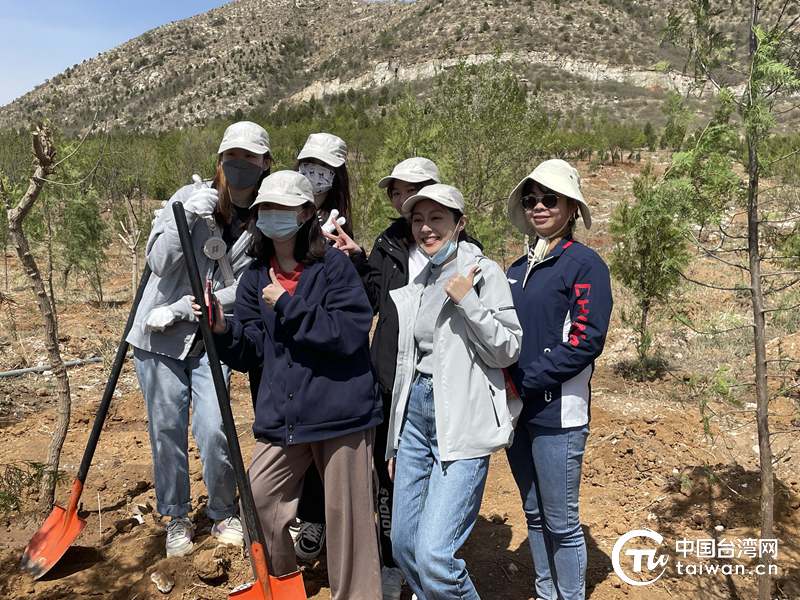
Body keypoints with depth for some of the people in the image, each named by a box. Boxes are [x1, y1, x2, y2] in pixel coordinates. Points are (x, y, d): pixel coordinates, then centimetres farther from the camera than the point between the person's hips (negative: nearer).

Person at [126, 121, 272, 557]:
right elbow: (159, 262, -9)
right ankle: (177, 518, 28)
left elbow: (244, 291, -8)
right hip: (158, 336, 0)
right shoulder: (192, 196, -6)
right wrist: (186, 218, -23)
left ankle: (224, 513, 19)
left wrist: (182, 310, -14)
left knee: (213, 430, -8)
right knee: (166, 429, 6)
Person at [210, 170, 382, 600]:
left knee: (346, 514, 6)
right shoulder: (255, 277, 8)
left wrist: (287, 306, -19)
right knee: (258, 502, 11)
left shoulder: (334, 265, -8)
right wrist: (223, 330, -13)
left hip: (340, 414, -5)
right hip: (279, 417, 5)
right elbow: (251, 353, 7)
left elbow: (351, 333, -19)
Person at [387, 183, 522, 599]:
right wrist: (395, 441, 20)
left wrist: (467, 301, -18)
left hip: (462, 423, -6)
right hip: (415, 416, 7)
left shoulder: (483, 272, -4)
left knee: (434, 554, -13)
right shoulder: (417, 284, 13)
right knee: (403, 546, 11)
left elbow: (506, 351, -7)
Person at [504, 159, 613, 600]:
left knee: (561, 522, 3)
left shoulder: (584, 264, -7)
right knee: (535, 515, 18)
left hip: (557, 412, -6)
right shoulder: (517, 270, 12)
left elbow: (587, 339, -16)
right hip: (517, 410, 7)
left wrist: (524, 382, -16)